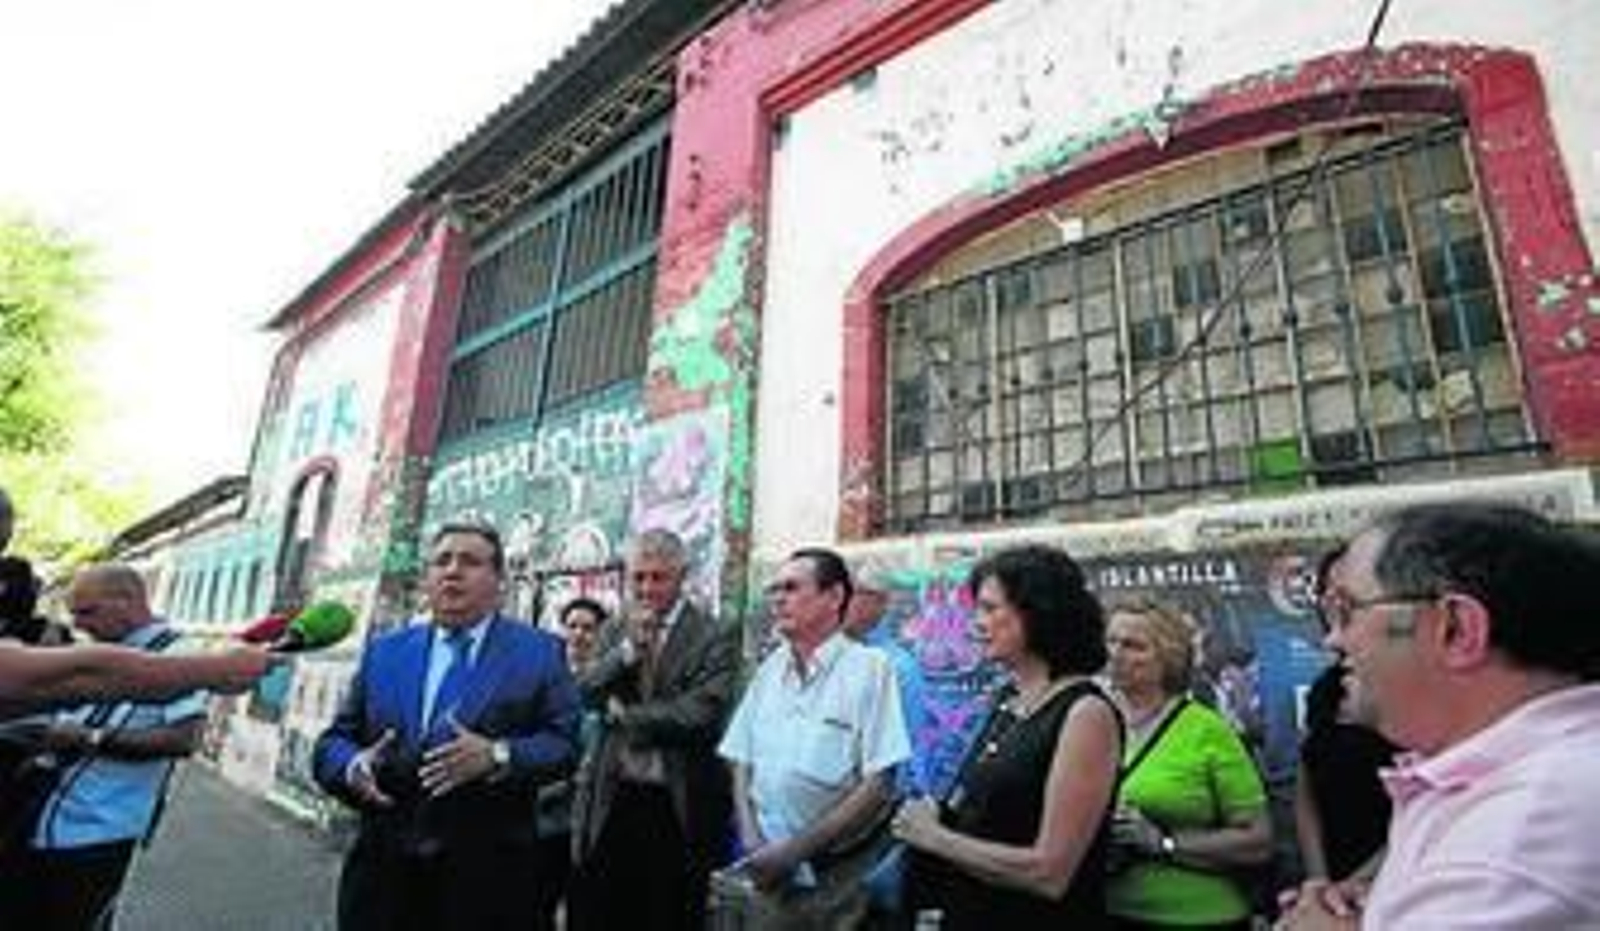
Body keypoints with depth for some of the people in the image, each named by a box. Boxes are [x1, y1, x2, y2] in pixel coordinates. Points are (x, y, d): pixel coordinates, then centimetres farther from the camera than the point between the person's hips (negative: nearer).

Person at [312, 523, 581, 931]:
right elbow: (333, 741, 10)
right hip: (382, 869, 3)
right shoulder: (383, 650, 12)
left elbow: (565, 742, -7)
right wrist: (353, 766, -11)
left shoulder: (540, 651, 0)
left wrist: (498, 756, -23)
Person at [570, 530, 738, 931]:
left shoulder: (715, 635, -9)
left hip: (678, 808, -4)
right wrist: (628, 648, -16)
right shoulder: (615, 632, 7)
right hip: (612, 801, 4)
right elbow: (584, 694, -2)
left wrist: (623, 714, -9)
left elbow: (704, 714, -19)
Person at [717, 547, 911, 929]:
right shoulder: (769, 669, 3)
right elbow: (742, 762, 8)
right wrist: (751, 841, -6)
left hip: (836, 878, -4)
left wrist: (795, 849, -15)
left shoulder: (869, 667, -14)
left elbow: (879, 785, -16)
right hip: (767, 870, 5)